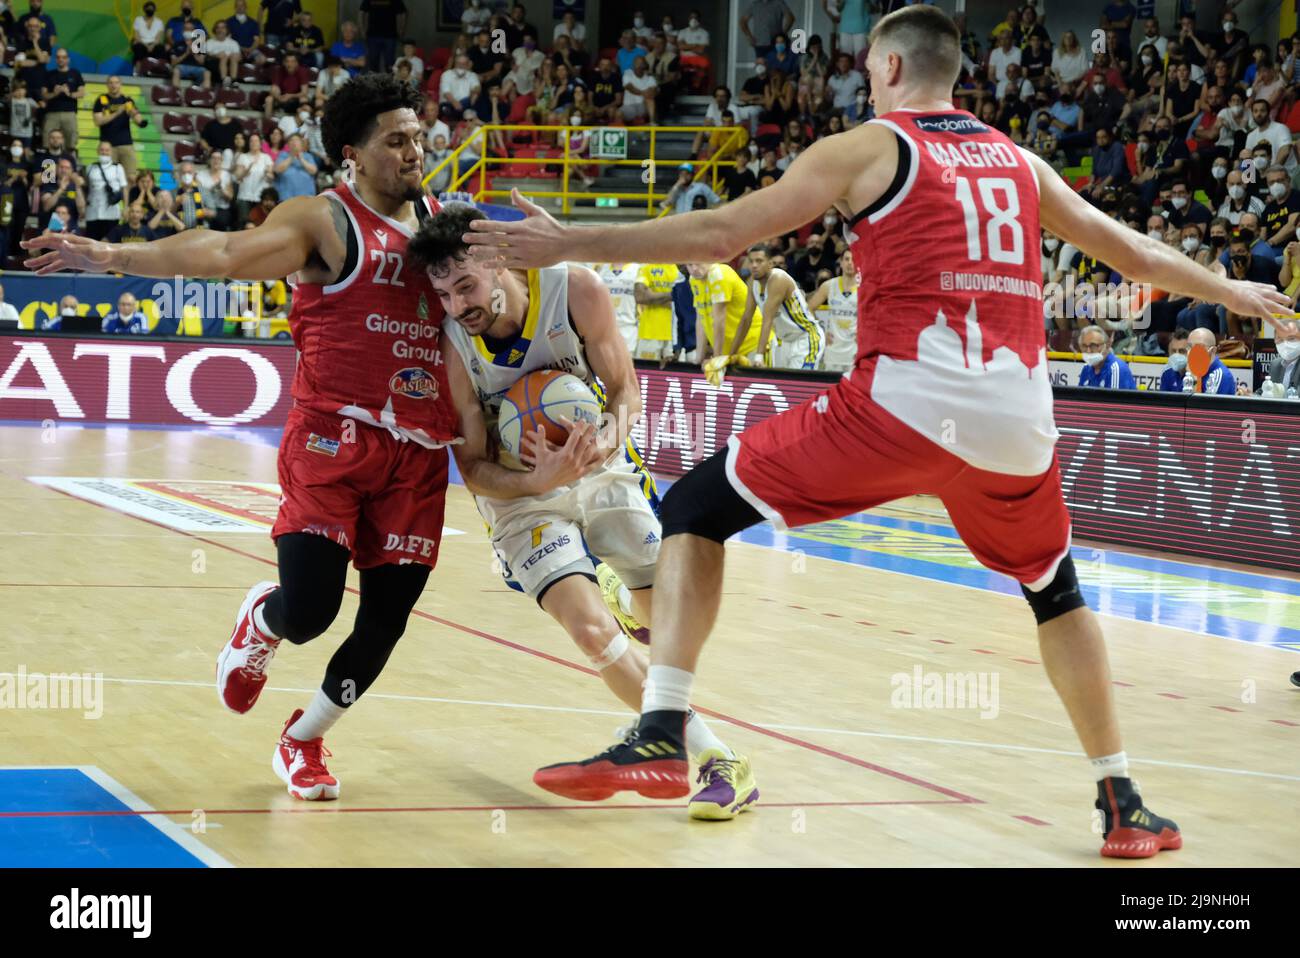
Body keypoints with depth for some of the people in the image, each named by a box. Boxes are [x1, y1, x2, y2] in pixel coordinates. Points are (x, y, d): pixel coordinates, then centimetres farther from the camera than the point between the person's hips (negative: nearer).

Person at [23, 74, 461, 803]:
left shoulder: (441, 219, 13)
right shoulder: (324, 221, -5)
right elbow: (226, 252, -19)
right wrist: (119, 257, -31)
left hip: (418, 451, 5)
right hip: (333, 440, -5)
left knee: (388, 618, 3)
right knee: (308, 610, -14)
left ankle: (303, 741, 27)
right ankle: (261, 620, 26)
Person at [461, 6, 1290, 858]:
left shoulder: (868, 148, 9)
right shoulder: (1019, 163, 21)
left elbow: (719, 234, 3)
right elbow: (1136, 255, 31)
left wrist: (568, 243, 8)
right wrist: (1230, 292, 49)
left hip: (905, 403, -4)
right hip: (1018, 422, 4)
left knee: (694, 509, 7)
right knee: (1056, 594, 29)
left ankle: (661, 734, -7)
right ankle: (1122, 804, 27)